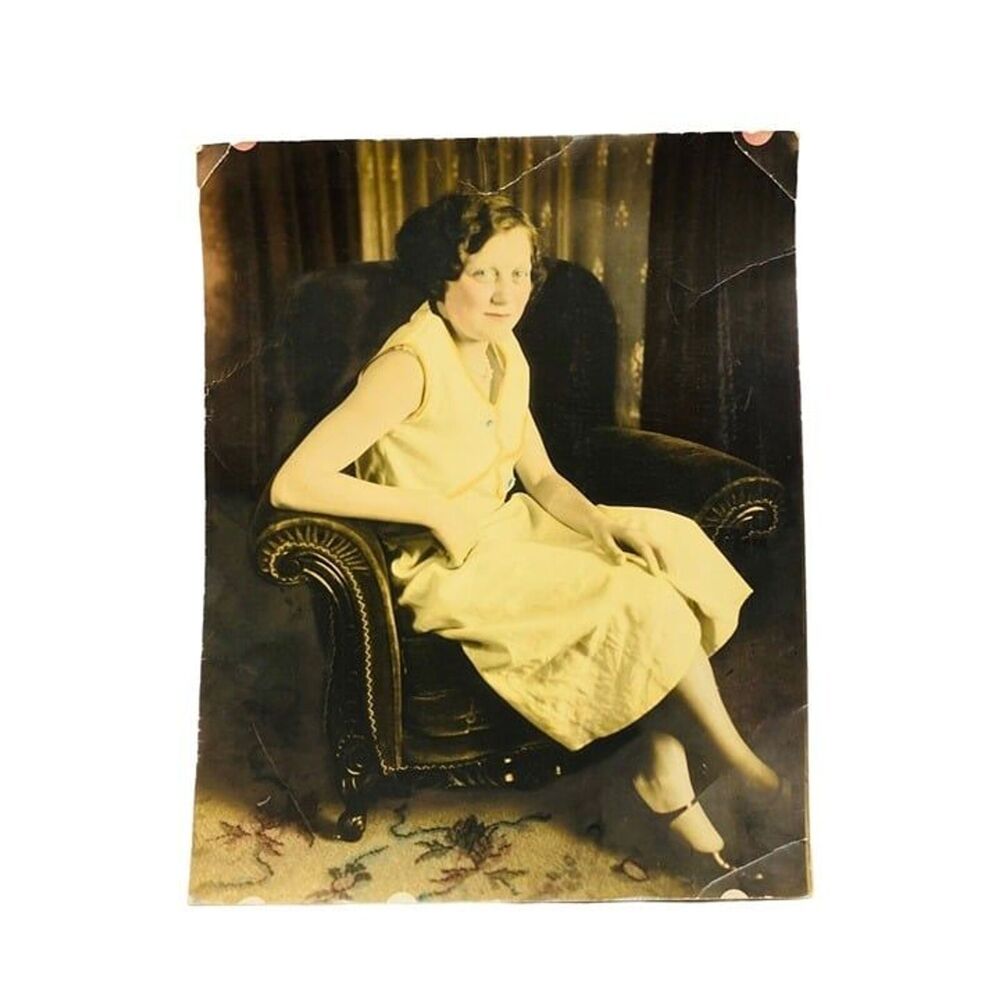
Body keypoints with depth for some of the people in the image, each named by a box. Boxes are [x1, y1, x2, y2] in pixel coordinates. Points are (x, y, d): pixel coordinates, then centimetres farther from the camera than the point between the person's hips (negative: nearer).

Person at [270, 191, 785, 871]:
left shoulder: (505, 353, 3)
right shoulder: (409, 366, -22)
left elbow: (541, 476, 8)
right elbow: (292, 483, -26)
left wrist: (603, 525, -11)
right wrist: (434, 506, -25)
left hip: (506, 527, 9)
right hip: (443, 566, -8)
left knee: (668, 544, -3)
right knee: (639, 603, -16)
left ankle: (665, 774, -3)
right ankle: (739, 761, 10)